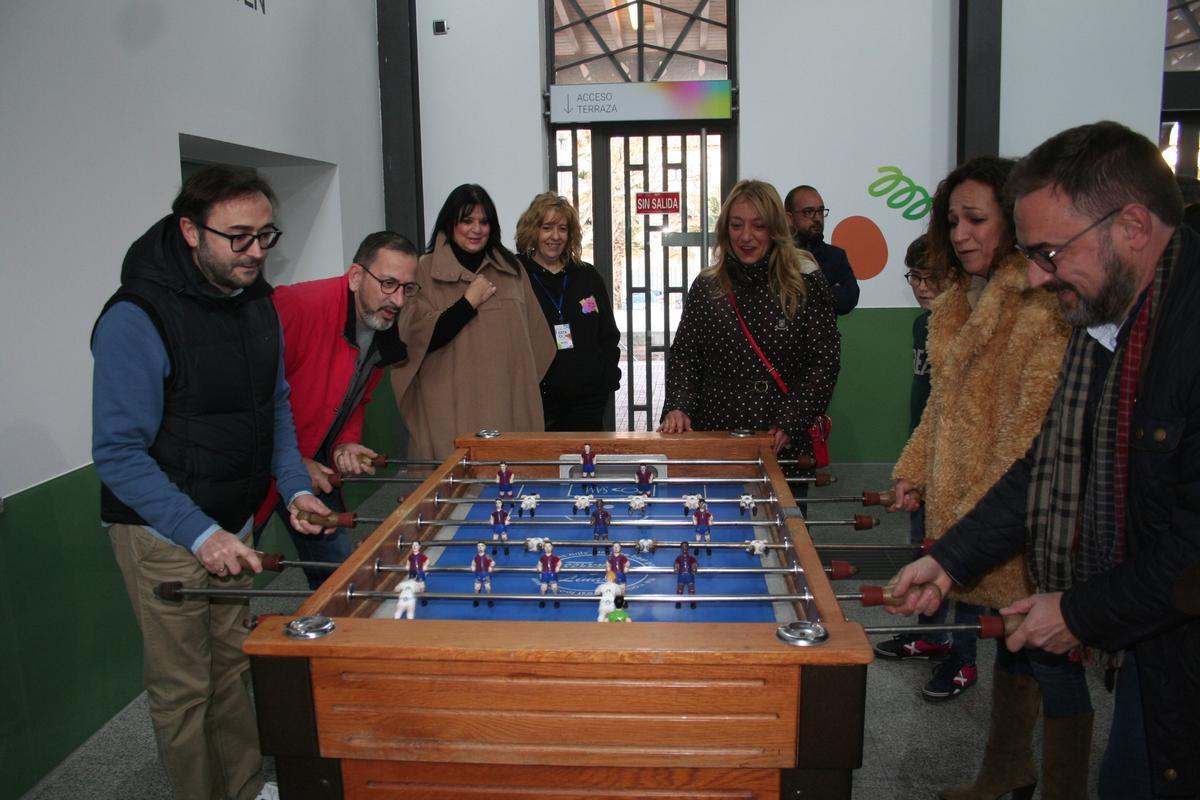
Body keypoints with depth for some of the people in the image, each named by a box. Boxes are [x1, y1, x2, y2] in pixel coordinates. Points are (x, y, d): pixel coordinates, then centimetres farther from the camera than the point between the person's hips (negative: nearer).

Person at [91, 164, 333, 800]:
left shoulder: (256, 299, 1)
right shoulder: (137, 318, -22)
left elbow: (275, 404, 12)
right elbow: (118, 453, -21)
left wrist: (294, 485, 0)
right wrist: (199, 532, -28)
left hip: (231, 520, 7)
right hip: (161, 532, -6)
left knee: (232, 665, 18)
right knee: (184, 687, 4)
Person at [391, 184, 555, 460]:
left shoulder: (512, 269, 13)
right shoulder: (424, 271, 0)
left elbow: (536, 337, 17)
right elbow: (417, 339, -9)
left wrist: (529, 387, 12)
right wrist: (470, 301, -9)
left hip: (509, 404, 4)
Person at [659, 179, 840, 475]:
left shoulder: (805, 283, -2)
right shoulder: (706, 287, 4)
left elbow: (824, 359, -4)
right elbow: (683, 357, 6)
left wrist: (790, 423, -12)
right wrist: (678, 408, -11)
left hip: (785, 444, -1)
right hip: (715, 437, 2)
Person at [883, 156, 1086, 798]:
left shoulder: (1047, 306, -16)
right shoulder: (955, 305, 12)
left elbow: (1036, 421, -20)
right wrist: (915, 472, 13)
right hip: (963, 505, 8)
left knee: (1047, 653, 4)